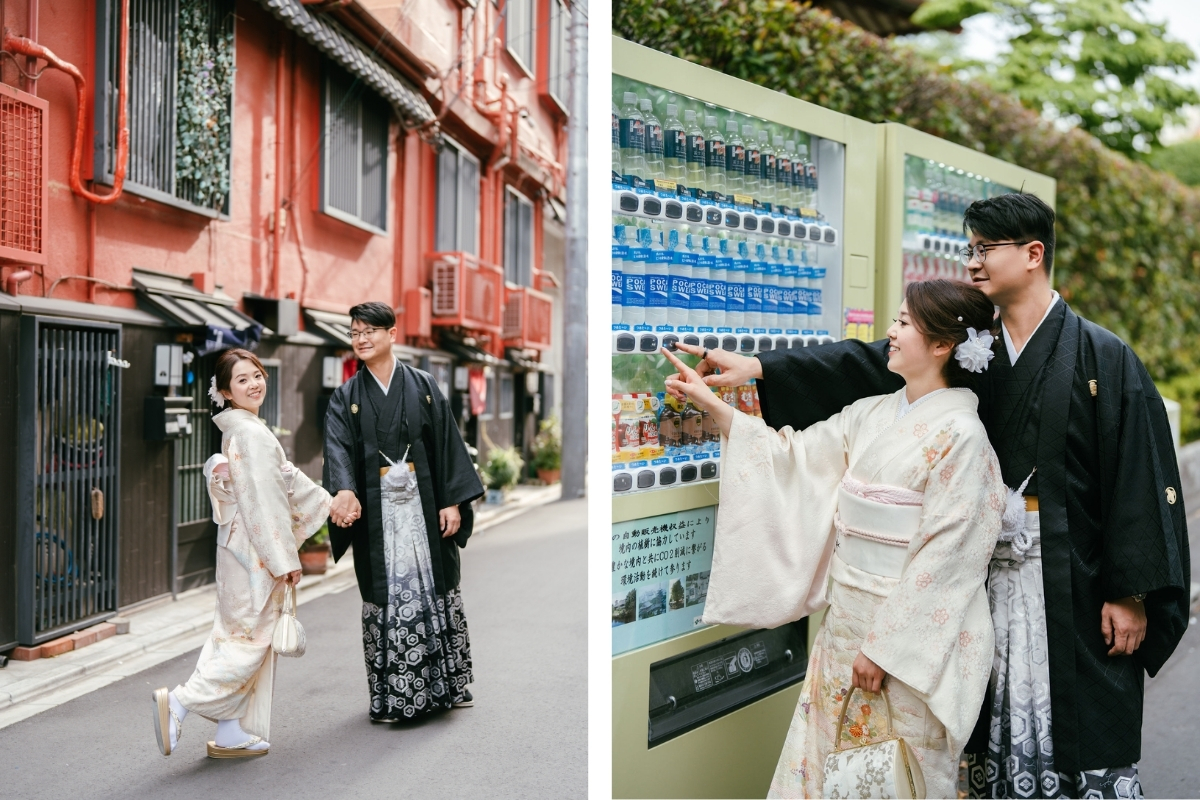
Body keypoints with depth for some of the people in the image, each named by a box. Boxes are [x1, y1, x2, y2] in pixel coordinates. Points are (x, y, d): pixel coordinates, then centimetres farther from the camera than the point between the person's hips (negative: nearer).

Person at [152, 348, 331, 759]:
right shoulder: (251, 433, -17)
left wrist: (327, 501, 25)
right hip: (256, 547, -10)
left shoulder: (240, 429, 12)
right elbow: (263, 501, -20)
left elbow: (285, 478, 20)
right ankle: (178, 703, 0)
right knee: (250, 640, -2)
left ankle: (233, 735, 18)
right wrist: (285, 559, -16)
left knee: (239, 636, 12)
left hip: (241, 545, 10)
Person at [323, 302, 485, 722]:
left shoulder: (423, 386, 5)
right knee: (385, 594, 1)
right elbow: (338, 449, -12)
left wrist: (453, 501, -5)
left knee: (435, 587, 5)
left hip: (424, 507, 0)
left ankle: (445, 685, 18)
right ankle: (390, 696, 9)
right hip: (377, 511, 0)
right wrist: (344, 492, -31)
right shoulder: (345, 398, 4)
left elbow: (448, 444, 3)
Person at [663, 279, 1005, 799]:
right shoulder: (872, 414, 6)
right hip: (846, 617, 7)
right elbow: (794, 456, 9)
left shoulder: (958, 434, -16)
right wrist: (711, 404, 4)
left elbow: (943, 556, -19)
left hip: (910, 629, -7)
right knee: (825, 758, 15)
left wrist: (884, 644, -18)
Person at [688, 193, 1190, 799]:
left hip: (1078, 588, -5)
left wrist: (1132, 593, -12)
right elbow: (870, 364, 1)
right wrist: (760, 369, -7)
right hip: (992, 581, 5)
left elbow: (1141, 478, -10)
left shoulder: (1102, 357, -7)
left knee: (1085, 737, 5)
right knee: (997, 737, 13)